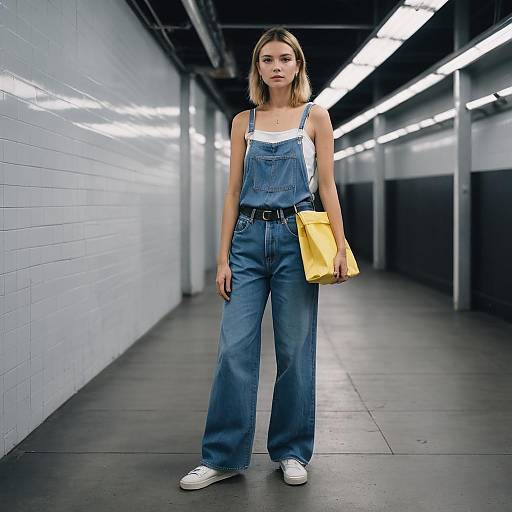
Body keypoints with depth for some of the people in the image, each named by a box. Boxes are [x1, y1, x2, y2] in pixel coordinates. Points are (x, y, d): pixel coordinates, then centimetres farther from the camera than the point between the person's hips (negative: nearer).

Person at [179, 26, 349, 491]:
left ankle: (292, 451, 18)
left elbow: (327, 185, 1)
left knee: (295, 349, 3)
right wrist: (223, 257, 3)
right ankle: (223, 457, 8)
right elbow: (233, 192, 8)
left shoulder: (315, 116, 5)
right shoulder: (243, 121, 10)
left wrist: (340, 246, -8)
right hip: (249, 237, 2)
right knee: (234, 348, -2)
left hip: (295, 236, -2)